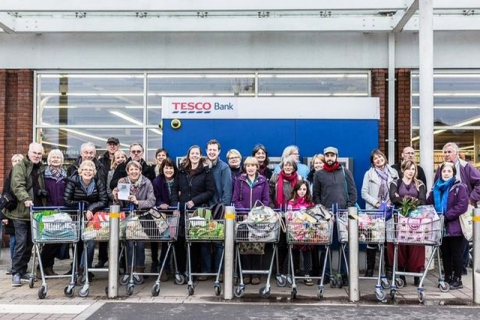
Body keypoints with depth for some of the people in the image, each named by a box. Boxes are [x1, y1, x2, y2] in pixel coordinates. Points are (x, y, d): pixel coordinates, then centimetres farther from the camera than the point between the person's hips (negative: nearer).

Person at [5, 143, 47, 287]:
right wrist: (26, 199, -36)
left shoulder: (41, 168, 14)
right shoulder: (19, 166, -5)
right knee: (21, 242, -7)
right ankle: (16, 273, 2)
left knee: (30, 243, 9)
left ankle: (22, 271, 20)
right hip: (21, 211, -6)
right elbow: (18, 186, -20)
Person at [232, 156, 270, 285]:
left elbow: (266, 200, 2)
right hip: (243, 217, 0)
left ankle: (256, 273, 10)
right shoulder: (240, 180, 5)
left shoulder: (263, 181, 5)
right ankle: (246, 273, 11)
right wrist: (244, 213, -11)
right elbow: (235, 199, 2)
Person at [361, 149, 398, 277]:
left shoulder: (393, 172, 10)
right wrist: (376, 203, -10)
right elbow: (364, 193, 0)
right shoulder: (369, 173, 5)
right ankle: (370, 268, 8)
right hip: (374, 211, -1)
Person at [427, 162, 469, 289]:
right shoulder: (437, 187, 11)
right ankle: (448, 278, 22)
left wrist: (446, 216, -20)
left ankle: (457, 280, 13)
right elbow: (429, 203, 12)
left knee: (456, 253, 4)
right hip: (441, 227, 5)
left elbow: (462, 206, -18)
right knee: (445, 253, 12)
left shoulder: (459, 187, -7)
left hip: (454, 226, -5)